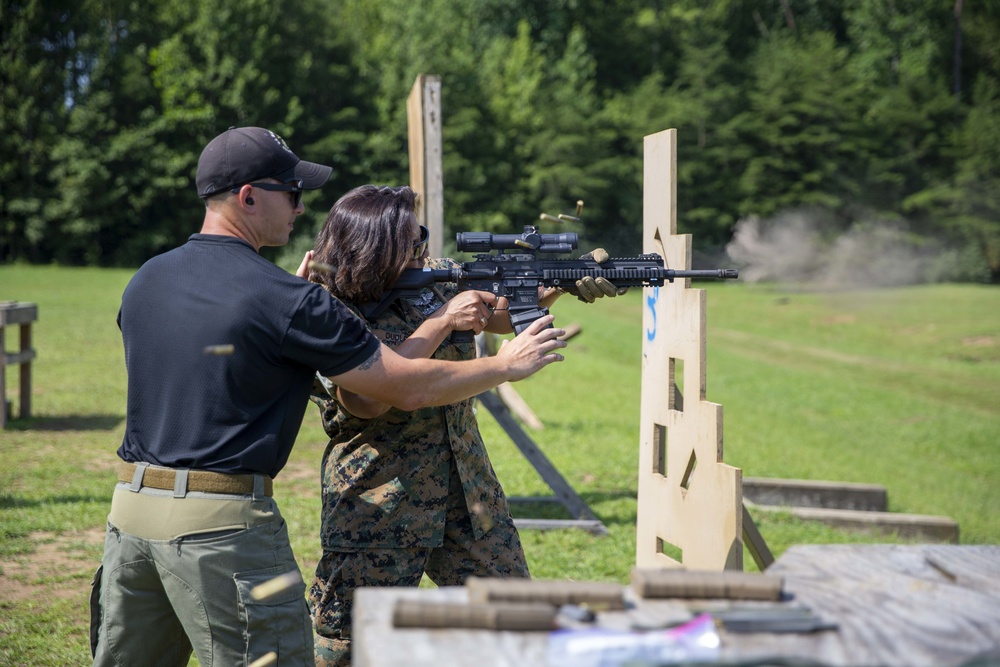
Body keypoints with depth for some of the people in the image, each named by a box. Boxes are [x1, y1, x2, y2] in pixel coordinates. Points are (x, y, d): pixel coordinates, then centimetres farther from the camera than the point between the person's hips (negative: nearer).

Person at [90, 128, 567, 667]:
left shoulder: (145, 281, 9)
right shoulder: (287, 301, -12)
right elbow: (408, 388, -7)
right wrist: (508, 365, 7)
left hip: (132, 503, 7)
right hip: (221, 521, -7)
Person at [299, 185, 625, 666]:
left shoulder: (433, 276, 4)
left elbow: (502, 314, 14)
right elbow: (366, 400, -28)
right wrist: (441, 322, -22)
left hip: (467, 494, 6)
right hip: (378, 503, -6)